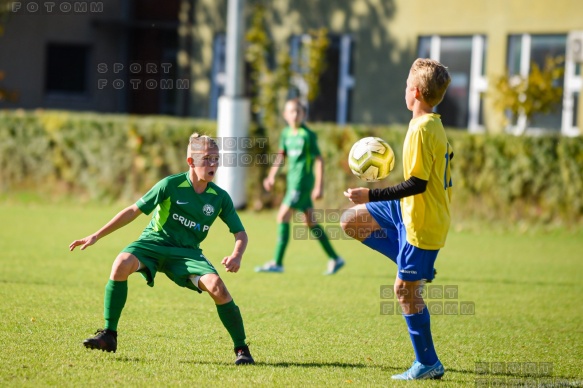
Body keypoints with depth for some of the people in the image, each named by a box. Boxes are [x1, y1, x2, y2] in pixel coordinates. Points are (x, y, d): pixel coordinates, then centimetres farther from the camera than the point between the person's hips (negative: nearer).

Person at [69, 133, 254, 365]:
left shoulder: (220, 197, -4)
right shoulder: (171, 185, -12)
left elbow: (240, 233, 3)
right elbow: (134, 211, -6)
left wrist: (237, 256, -22)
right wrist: (96, 236, -7)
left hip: (187, 252, 2)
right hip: (153, 243, -1)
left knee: (216, 286, -26)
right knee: (122, 263, -33)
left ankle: (241, 349, -10)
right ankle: (109, 336, -21)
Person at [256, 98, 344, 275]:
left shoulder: (308, 135, -11)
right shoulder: (286, 133, 9)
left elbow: (319, 160, -11)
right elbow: (281, 155, 21)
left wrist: (319, 186, -14)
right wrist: (271, 176, 12)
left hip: (303, 182, -8)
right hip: (293, 181, 8)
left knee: (283, 217, -11)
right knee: (310, 222, 12)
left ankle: (277, 263, -9)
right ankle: (334, 259, 20)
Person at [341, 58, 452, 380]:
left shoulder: (422, 129, -22)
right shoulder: (436, 127, 8)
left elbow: (418, 183, -25)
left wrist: (372, 195, -21)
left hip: (422, 222, -10)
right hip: (409, 211, 10)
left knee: (405, 288, -3)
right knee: (350, 221, 15)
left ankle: (428, 364, 6)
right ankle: (416, 267, 13)